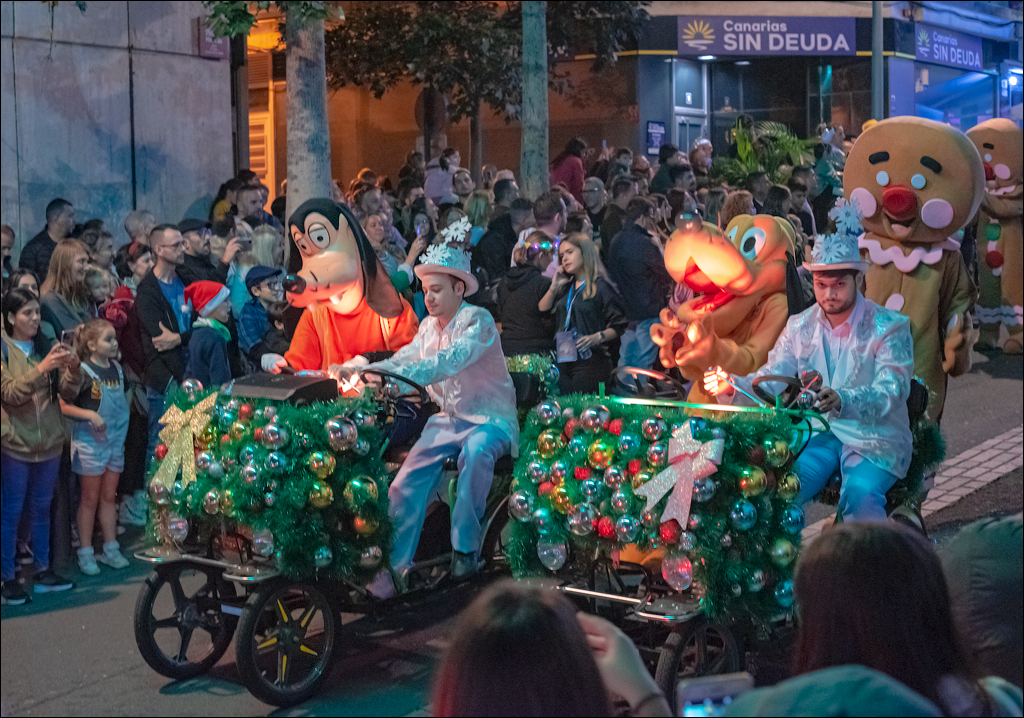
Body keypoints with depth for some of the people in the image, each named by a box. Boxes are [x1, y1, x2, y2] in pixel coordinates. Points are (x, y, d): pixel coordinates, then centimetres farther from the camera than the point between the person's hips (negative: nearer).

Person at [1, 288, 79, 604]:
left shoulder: (46, 347, 7)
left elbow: (67, 393, 3)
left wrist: (71, 370, -17)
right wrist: (42, 368, -28)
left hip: (49, 442, 4)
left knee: (41, 509, 13)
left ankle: (43, 572, 22)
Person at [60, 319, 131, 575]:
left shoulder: (116, 368, 6)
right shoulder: (83, 372, -14)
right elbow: (63, 405, -17)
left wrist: (123, 427, 12)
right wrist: (89, 415, -25)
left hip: (116, 441, 6)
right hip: (90, 442, -6)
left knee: (109, 497, 12)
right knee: (90, 499, 3)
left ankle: (110, 549, 21)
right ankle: (86, 553, 12)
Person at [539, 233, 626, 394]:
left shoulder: (601, 287, -2)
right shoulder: (565, 287, 19)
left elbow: (618, 326, -6)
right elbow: (541, 312, 16)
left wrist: (597, 338, -22)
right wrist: (553, 287, 6)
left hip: (590, 362, -6)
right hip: (563, 361, 6)